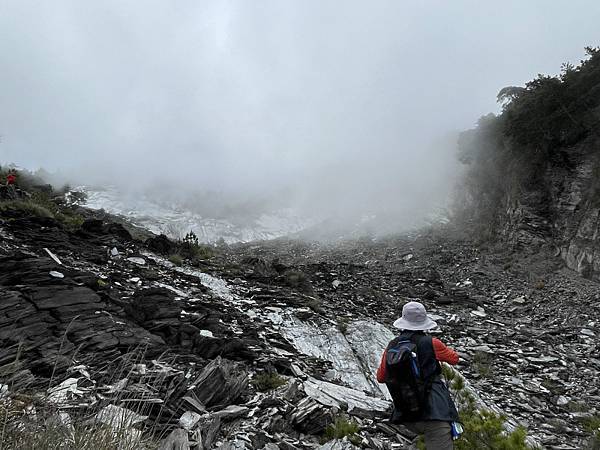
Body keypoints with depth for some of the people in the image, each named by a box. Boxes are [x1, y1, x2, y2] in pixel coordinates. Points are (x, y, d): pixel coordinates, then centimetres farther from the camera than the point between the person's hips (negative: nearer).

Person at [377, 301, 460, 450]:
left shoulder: (391, 347, 1)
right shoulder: (431, 343, -8)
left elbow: (380, 378, 13)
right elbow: (454, 359, 12)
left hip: (407, 418, 5)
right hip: (434, 414, -5)